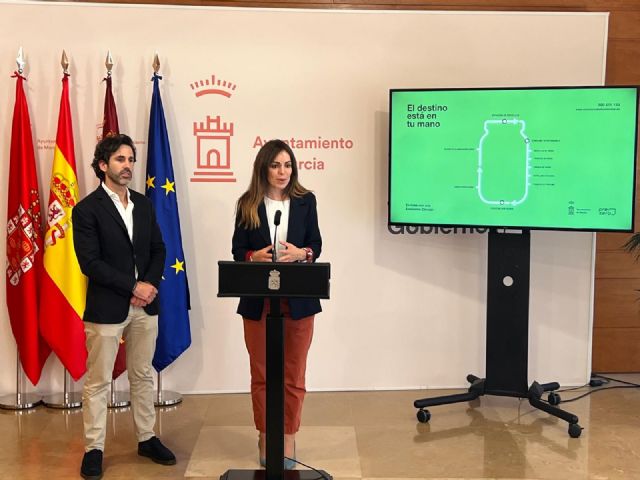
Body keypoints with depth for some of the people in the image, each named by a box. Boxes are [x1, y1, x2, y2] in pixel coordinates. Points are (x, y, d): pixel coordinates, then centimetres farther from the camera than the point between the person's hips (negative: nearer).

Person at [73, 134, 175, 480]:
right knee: (98, 381, 4)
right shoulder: (87, 209, -8)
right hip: (106, 308, -5)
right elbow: (90, 263, -14)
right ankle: (94, 448, 16)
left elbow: (158, 250, 10)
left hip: (145, 306, 5)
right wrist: (133, 287, -16)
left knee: (142, 376, 15)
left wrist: (149, 285, -8)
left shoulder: (144, 204, 10)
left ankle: (147, 438, 27)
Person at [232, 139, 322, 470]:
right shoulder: (247, 204, 0)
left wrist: (301, 253, -18)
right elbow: (238, 251, 2)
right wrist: (254, 256, -19)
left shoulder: (305, 200, 2)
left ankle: (288, 438, 23)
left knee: (293, 373, 8)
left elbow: (316, 245, 3)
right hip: (258, 300, 0)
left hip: (298, 299, 0)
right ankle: (265, 438, 25)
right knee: (261, 374, 10)